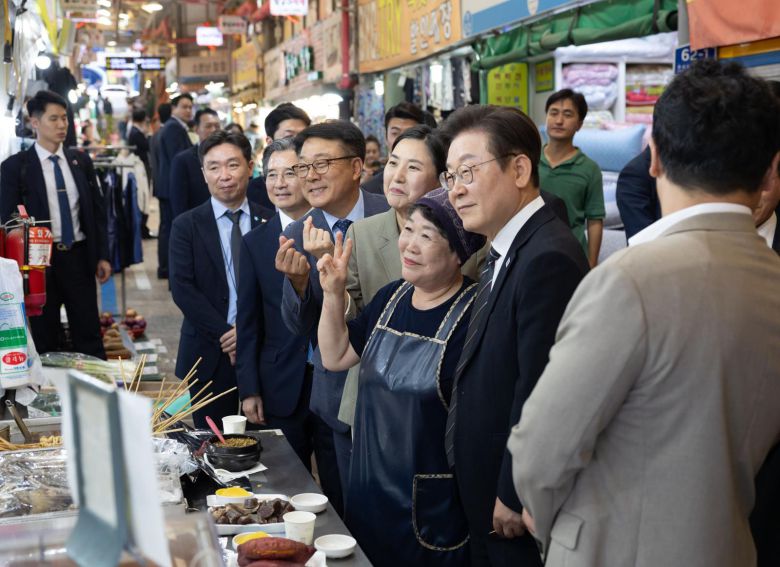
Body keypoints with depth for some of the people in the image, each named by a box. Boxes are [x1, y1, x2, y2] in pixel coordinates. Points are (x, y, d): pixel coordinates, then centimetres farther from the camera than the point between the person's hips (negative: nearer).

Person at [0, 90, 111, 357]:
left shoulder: (81, 161, 7)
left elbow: (97, 210, 11)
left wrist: (102, 255, 6)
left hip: (79, 257, 3)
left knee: (89, 335, 8)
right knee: (45, 340, 8)